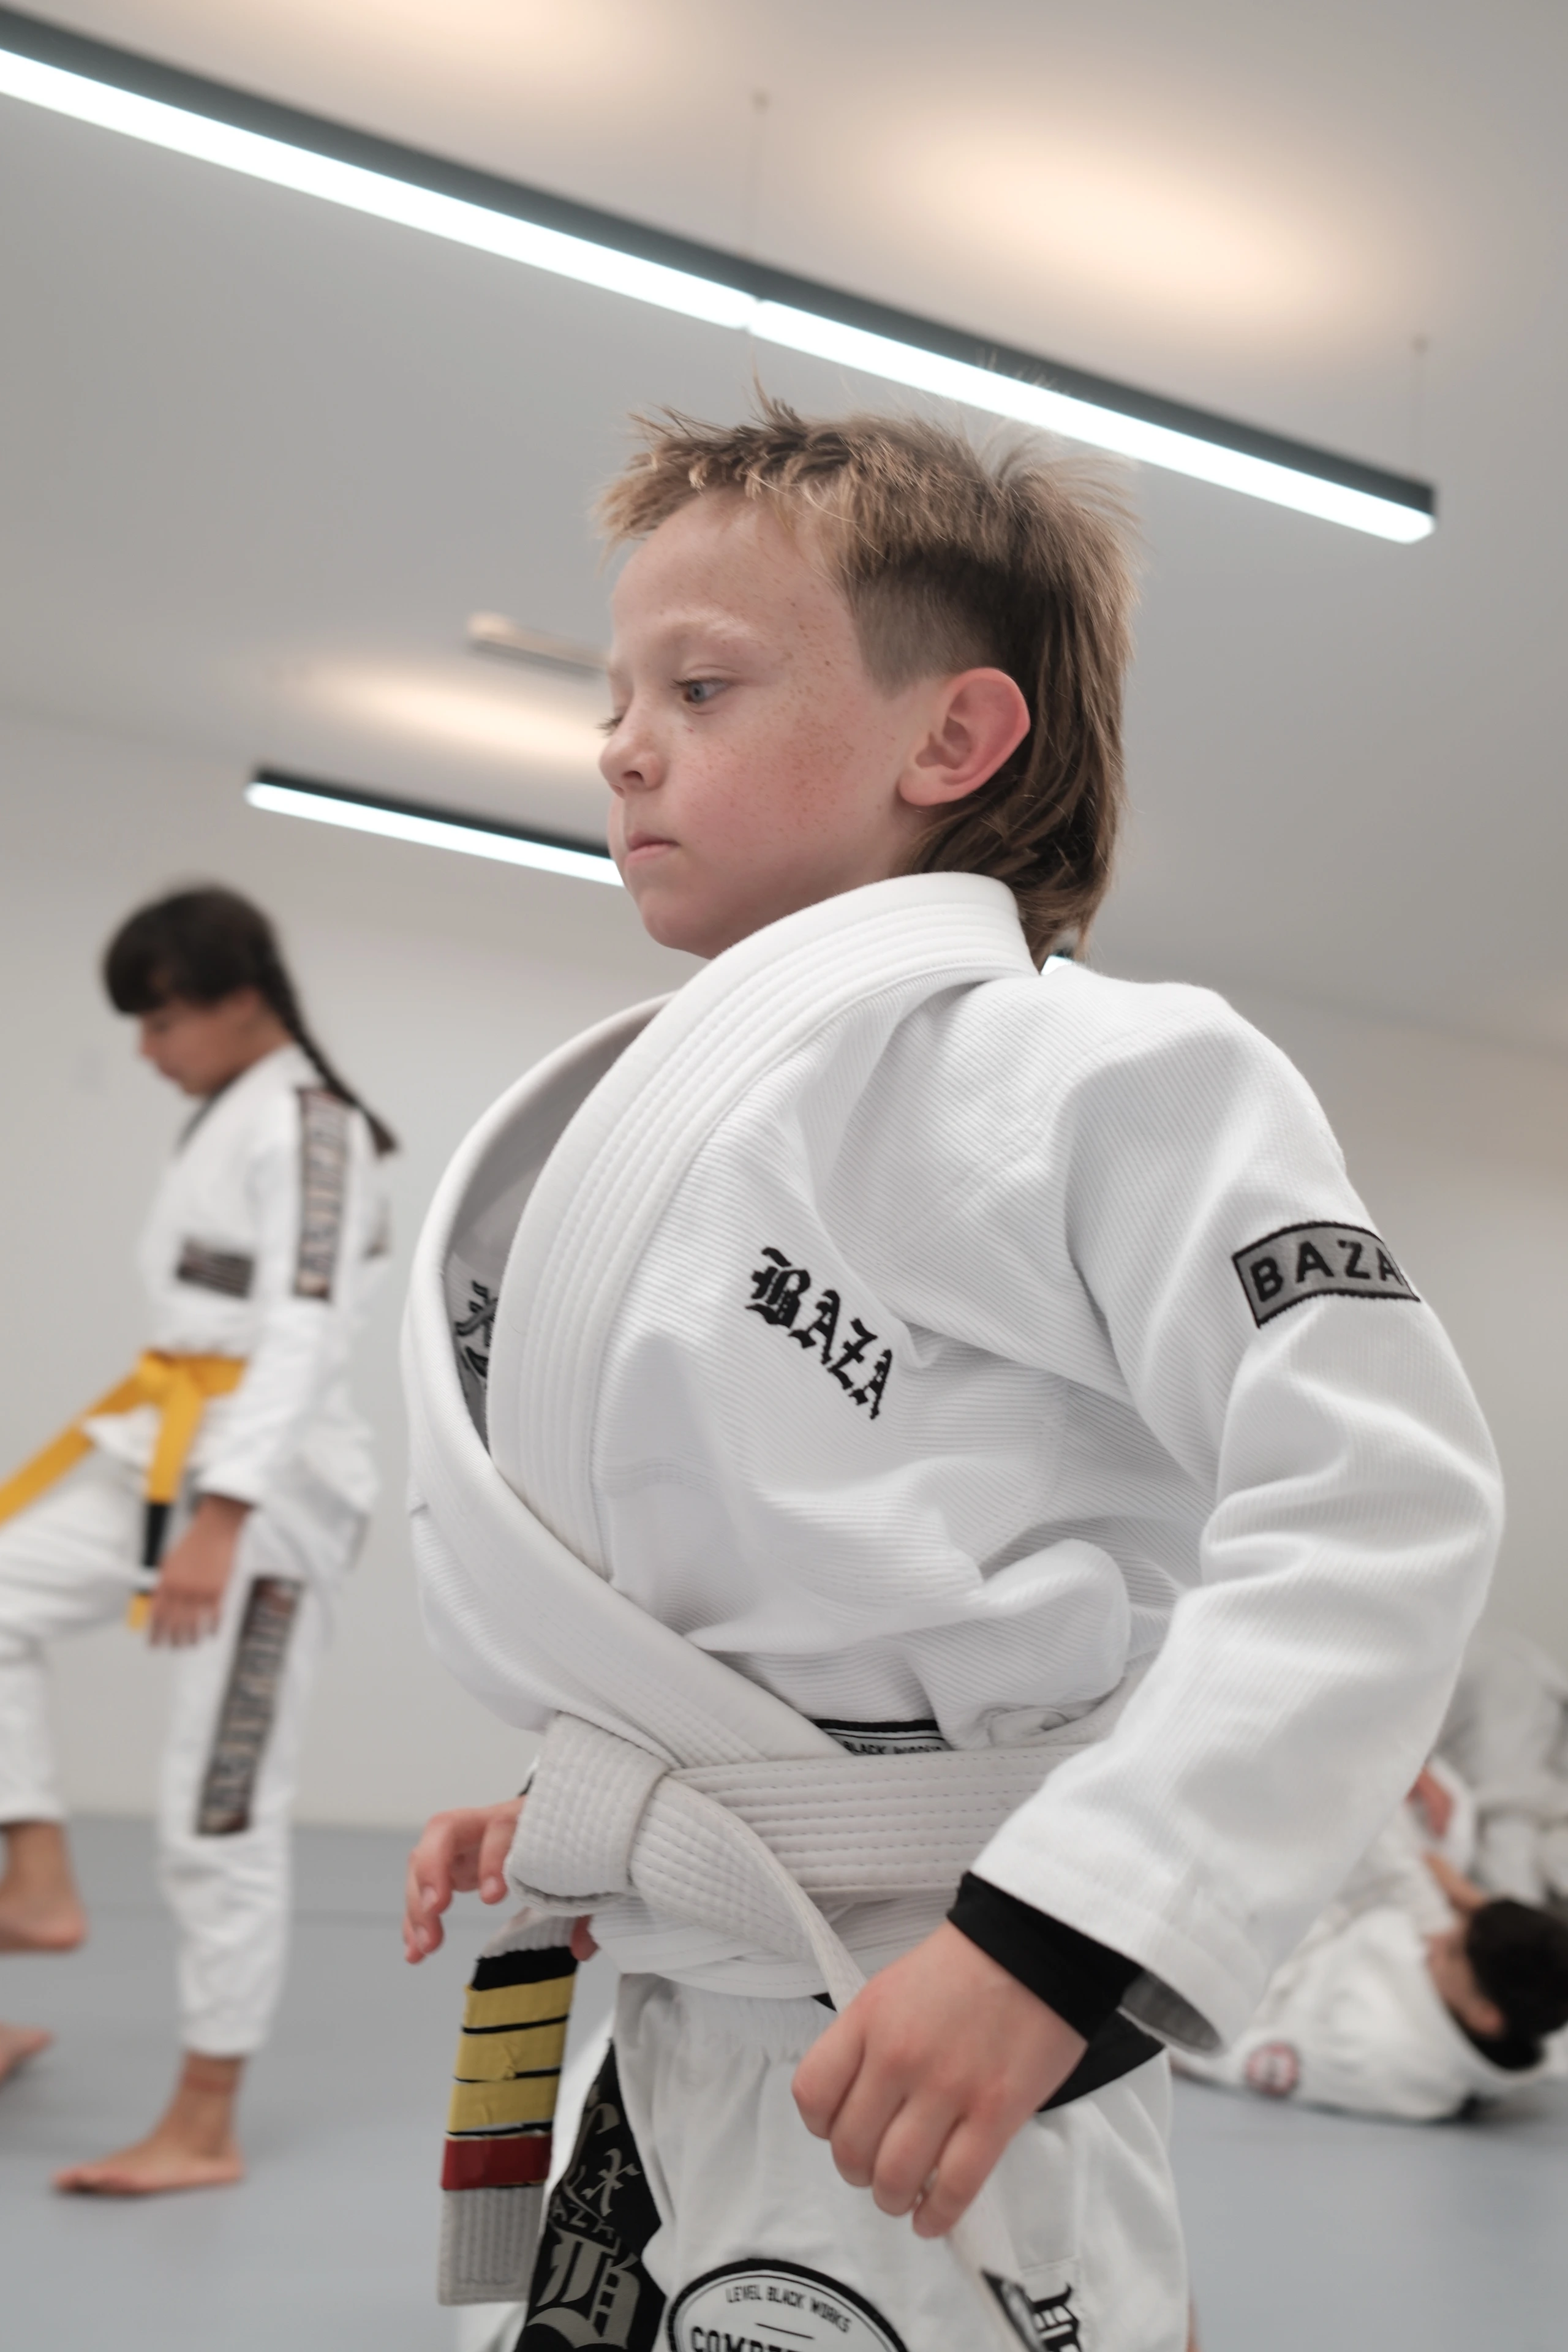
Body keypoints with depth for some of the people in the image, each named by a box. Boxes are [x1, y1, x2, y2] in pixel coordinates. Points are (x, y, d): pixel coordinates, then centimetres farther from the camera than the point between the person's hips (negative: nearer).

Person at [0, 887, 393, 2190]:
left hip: (266, 1483, -10)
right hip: (167, 1455, 10)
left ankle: (205, 2128, 12)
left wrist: (221, 1521, -30)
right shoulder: (239, 1117, 16)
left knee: (223, 1815, -1)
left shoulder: (308, 1129, -14)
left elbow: (303, 1339, -23)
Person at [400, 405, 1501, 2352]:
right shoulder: (687, 1110, 11)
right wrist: (581, 1816, 14)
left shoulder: (1083, 1070, -15)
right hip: (676, 2048, 8)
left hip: (933, 2093, -8)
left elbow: (1380, 1501, -22)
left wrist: (1053, 1939, -25)